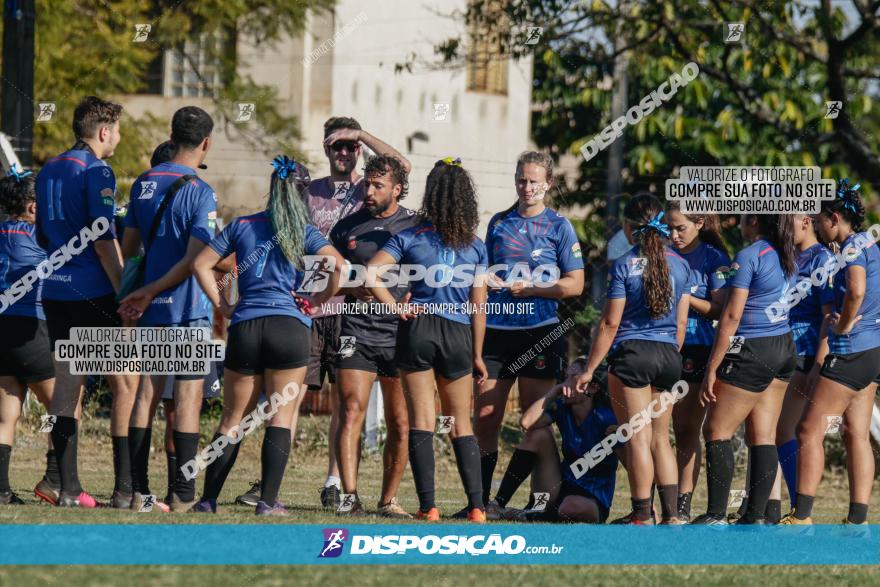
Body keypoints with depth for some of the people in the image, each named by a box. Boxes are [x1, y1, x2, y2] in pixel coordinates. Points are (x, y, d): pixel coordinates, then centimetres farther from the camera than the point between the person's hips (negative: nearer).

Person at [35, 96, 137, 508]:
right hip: (93, 291, -8)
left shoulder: (48, 172, 14)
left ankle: (67, 488, 0)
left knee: (67, 385, 6)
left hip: (55, 292, 8)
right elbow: (103, 240, -16)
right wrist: (124, 294, -14)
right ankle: (125, 487, -7)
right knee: (125, 385, -2)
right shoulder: (96, 172, -10)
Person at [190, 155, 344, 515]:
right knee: (280, 418, 1)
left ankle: (208, 500, 9)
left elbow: (201, 263, 8)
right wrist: (320, 298, 3)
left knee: (232, 419, 10)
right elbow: (338, 265, -11)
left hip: (244, 328, 2)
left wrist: (221, 306, 10)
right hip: (289, 327, -2)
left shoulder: (242, 225, 11)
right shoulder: (304, 232, 3)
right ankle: (268, 502, -5)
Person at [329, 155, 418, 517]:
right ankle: (350, 497, -17)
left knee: (400, 425, 2)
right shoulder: (347, 228, 9)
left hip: (401, 334, 0)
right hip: (357, 333, 1)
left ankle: (389, 500, 13)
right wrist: (352, 286, -5)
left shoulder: (415, 226, 3)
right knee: (352, 412, -13)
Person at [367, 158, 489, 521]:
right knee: (462, 424, 11)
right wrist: (477, 355, 8)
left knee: (422, 420, 1)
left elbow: (371, 272, -14)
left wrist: (396, 307, -6)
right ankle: (476, 506, 4)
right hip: (458, 335, 2)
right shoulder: (475, 247, 2)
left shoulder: (409, 239, -3)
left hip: (418, 329, -1)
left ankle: (428, 506, -6)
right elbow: (479, 307, 2)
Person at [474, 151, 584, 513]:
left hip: (540, 333, -3)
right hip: (496, 330, 4)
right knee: (485, 417, 0)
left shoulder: (558, 227, 2)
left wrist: (529, 288, -11)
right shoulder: (499, 223, 14)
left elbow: (575, 284, -2)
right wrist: (485, 280, 1)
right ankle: (479, 500, 6)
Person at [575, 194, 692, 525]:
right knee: (660, 438, 12)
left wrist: (590, 368, -2)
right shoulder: (679, 265, 7)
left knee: (638, 439, -1)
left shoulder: (624, 266, -8)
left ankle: (642, 516, 1)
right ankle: (671, 514, 6)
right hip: (668, 354, 5)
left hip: (632, 352, -5)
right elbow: (681, 322, 10)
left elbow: (610, 323, -8)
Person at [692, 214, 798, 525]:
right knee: (763, 436, 8)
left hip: (752, 350, -8)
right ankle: (757, 516, 6)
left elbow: (732, 317, -16)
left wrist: (711, 370, -13)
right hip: (785, 348, 8)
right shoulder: (788, 257, 10)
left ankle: (716, 516, -4)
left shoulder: (749, 257, -15)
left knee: (717, 431, -1)